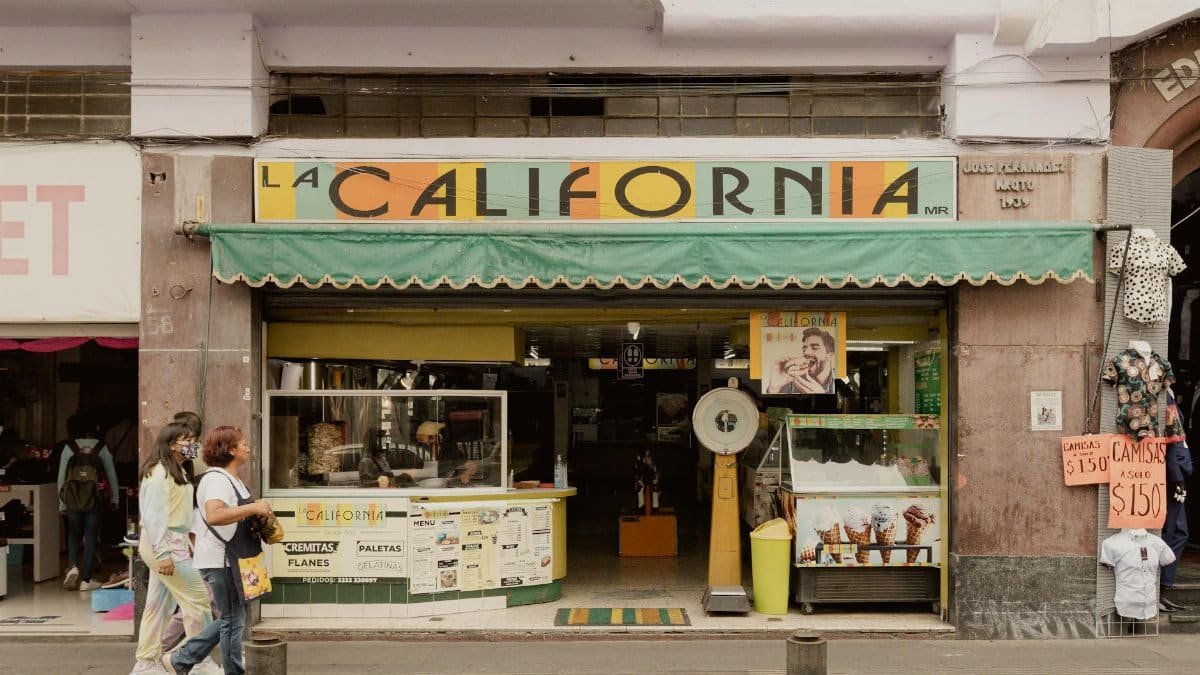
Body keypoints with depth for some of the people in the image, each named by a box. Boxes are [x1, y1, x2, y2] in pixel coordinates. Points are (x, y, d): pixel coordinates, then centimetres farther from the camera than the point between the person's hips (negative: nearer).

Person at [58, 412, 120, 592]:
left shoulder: (69, 448, -4)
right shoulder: (101, 448, -3)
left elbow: (61, 477, -2)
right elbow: (111, 474, 1)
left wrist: (62, 503, 6)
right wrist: (115, 498, 13)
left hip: (74, 499, 1)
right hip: (96, 500, 0)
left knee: (73, 534, 19)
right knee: (91, 537, 6)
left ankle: (73, 566, -3)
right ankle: (85, 580, 7)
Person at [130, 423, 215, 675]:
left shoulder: (177, 472, 16)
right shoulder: (159, 473, -15)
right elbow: (154, 515, -21)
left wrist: (186, 543, 18)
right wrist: (163, 553, -24)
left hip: (175, 543, 10)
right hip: (164, 544, -10)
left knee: (160, 604, 12)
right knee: (197, 597, -7)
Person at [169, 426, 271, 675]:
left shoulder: (230, 478, 17)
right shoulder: (217, 478, -17)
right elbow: (213, 515, -35)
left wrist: (258, 512, 17)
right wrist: (253, 508, -31)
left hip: (228, 559, 11)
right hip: (220, 560, -11)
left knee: (232, 618, 17)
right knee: (233, 620, -1)